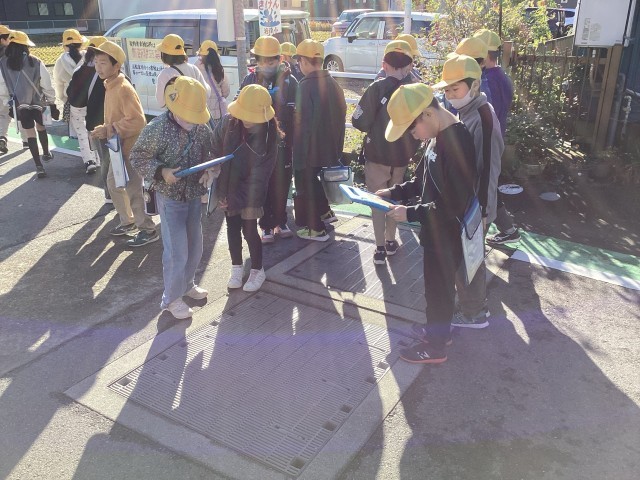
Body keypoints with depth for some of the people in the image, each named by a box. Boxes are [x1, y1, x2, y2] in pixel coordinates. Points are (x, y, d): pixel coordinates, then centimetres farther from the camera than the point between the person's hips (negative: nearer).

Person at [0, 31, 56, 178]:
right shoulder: (35, 62, -14)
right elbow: (47, 85, -10)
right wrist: (52, 102, 0)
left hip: (20, 105, 0)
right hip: (38, 103, 0)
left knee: (30, 133, 8)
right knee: (41, 127, 23)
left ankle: (38, 166, 3)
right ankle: (46, 153, 40)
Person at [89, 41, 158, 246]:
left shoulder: (123, 88, -21)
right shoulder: (110, 86, 8)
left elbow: (137, 121, -27)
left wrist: (109, 130, -23)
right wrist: (104, 130, 1)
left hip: (130, 147, -10)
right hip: (118, 147, 10)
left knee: (133, 190, -3)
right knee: (114, 184, 20)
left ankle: (148, 230, 10)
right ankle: (128, 221, 36)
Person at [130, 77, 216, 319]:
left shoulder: (201, 126, -6)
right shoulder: (157, 128, -20)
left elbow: (208, 152, 10)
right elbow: (137, 156, -11)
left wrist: (208, 170, -10)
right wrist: (161, 172, -25)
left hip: (194, 195, 6)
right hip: (170, 197, -5)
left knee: (194, 246, 18)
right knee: (176, 251, -1)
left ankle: (187, 283, 43)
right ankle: (172, 298, 19)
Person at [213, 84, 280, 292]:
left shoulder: (269, 133, -20)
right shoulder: (228, 122, -14)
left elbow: (260, 172, -16)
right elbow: (215, 150, -3)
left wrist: (251, 200, -16)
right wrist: (220, 190, -2)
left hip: (250, 189, -3)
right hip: (228, 186, 3)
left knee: (249, 229, 0)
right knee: (232, 227, 13)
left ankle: (257, 270, 22)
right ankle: (236, 267, 32)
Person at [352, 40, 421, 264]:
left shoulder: (377, 88, -15)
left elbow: (360, 122, -15)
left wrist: (376, 128, 2)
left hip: (377, 154, -3)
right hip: (403, 155, 3)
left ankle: (380, 248, 8)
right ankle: (391, 241, 30)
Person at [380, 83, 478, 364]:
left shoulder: (457, 144, -28)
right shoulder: (438, 137, 2)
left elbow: (454, 205, -29)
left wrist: (411, 214, -22)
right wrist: (394, 192, 4)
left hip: (446, 236, -9)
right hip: (436, 232, 9)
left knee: (438, 288, 9)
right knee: (438, 285, 24)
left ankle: (435, 346, 28)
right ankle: (438, 329, 44)